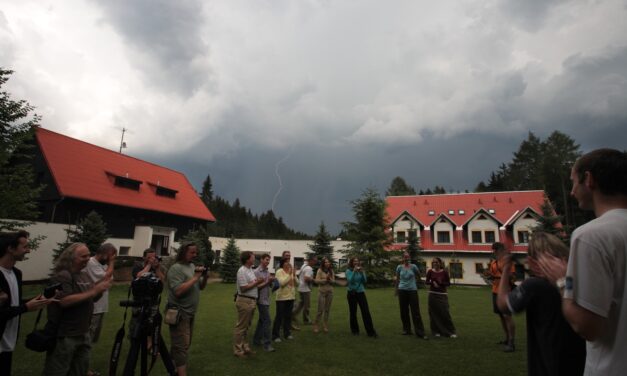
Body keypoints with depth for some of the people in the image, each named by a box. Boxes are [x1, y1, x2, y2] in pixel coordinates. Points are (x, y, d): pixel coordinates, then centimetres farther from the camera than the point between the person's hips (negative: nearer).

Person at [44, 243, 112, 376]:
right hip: (64, 336, -8)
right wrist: (93, 291, -26)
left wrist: (101, 288, -8)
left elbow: (93, 298, 13)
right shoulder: (62, 275, -16)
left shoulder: (85, 274, 8)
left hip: (83, 333, 8)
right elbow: (64, 301, -28)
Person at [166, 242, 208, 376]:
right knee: (181, 346, -5)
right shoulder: (176, 268, -16)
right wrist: (195, 277, -23)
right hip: (179, 313, -8)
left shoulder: (192, 266, 9)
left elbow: (201, 287, 12)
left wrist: (205, 277, -7)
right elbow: (178, 291, -28)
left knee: (184, 344, 18)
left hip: (190, 312, 9)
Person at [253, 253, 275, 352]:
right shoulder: (256, 272, -13)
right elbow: (256, 287, -17)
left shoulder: (267, 272, 8)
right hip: (261, 299, -8)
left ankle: (257, 339, 29)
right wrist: (267, 282, -21)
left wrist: (271, 281, -6)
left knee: (262, 320, 16)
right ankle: (267, 344, -4)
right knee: (267, 321, -9)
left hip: (267, 299, 8)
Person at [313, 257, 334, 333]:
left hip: (330, 292, 4)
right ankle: (316, 326, 13)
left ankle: (325, 326, 20)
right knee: (320, 310, -1)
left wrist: (330, 279, -14)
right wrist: (325, 279, -18)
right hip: (322, 291, -4)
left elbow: (333, 281, 6)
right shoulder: (320, 270, -7)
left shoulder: (331, 271, 5)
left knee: (327, 310, 8)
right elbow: (317, 281, -12)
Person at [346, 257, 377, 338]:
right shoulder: (348, 271, -4)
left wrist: (362, 272, -17)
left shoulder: (361, 270, 4)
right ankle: (355, 330, 21)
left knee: (366, 312, -5)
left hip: (361, 293, 2)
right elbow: (350, 280, -18)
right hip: (351, 293, -2)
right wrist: (354, 271, -25)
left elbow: (365, 281, -4)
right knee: (353, 312, 5)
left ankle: (371, 332, -3)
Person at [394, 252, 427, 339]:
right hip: (402, 290, 2)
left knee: (416, 312, -4)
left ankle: (420, 332, -3)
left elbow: (419, 276, 13)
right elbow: (397, 279, 12)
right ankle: (406, 329, 20)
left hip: (413, 290, -2)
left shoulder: (413, 266, -4)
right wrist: (396, 289, 15)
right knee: (404, 311, 7)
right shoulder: (399, 267, 1)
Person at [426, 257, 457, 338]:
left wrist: (441, 283, -16)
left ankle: (451, 331, 9)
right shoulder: (430, 271, -2)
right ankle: (436, 331, 18)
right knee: (434, 313, 5)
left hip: (442, 295, -1)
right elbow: (427, 282, 4)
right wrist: (432, 282, -15)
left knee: (445, 313, -3)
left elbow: (448, 283, 1)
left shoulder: (444, 272, -4)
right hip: (433, 294, 1)